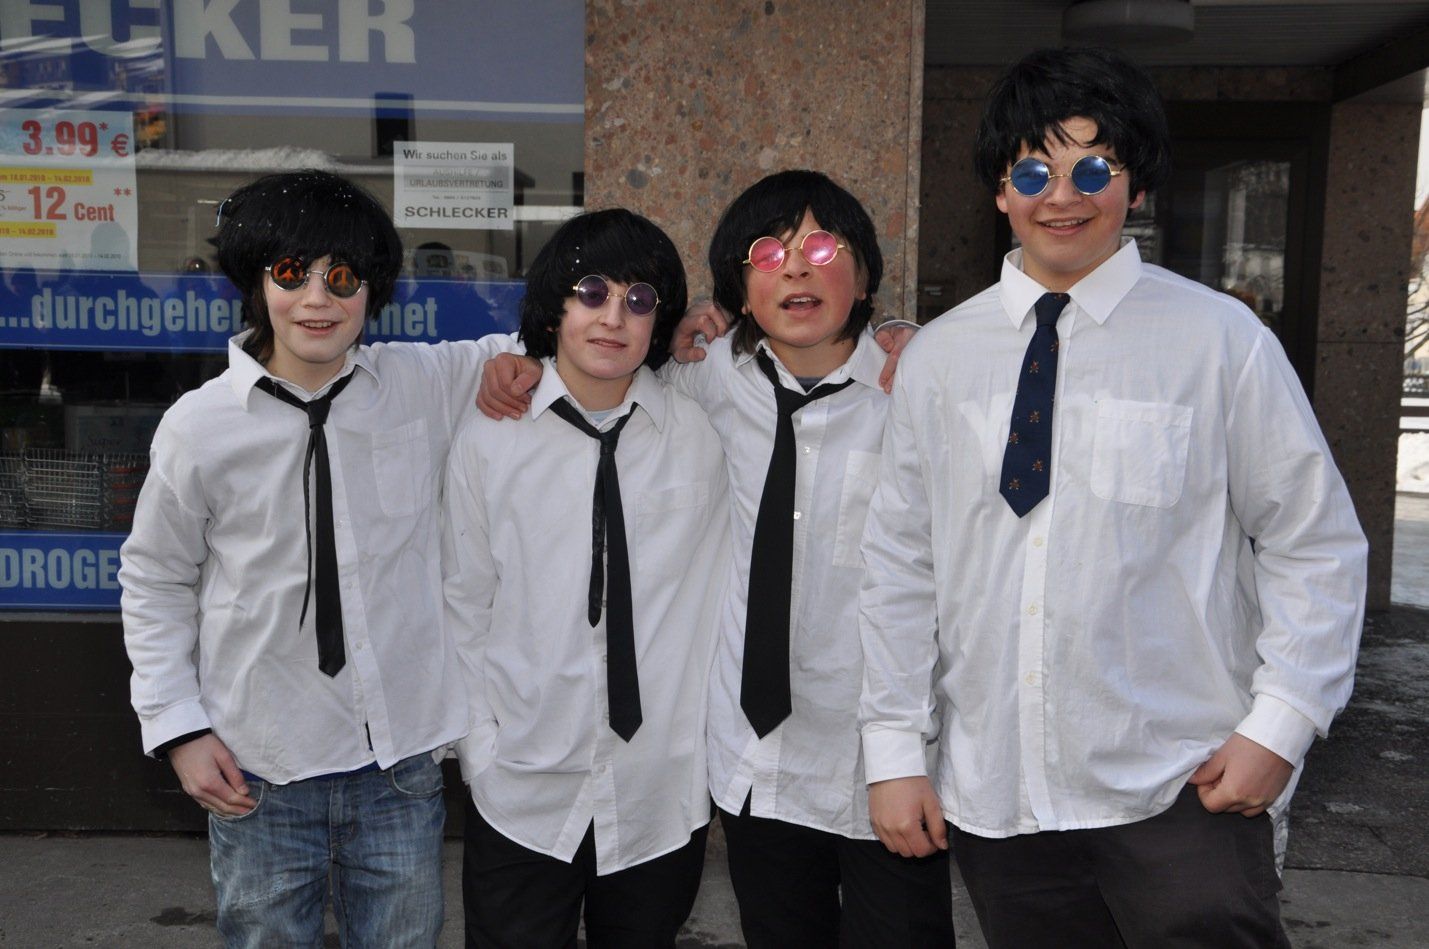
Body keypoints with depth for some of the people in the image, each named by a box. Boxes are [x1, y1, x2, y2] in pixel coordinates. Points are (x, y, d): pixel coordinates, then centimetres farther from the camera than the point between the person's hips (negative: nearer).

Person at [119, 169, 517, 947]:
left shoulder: (425, 384, -5)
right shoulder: (200, 425, -6)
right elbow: (154, 581, 4)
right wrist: (177, 727, 0)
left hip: (402, 760, 1)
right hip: (258, 772, -1)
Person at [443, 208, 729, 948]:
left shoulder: (701, 436, -3)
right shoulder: (488, 439, -4)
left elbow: (718, 600, 1)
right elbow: (464, 609, 2)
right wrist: (480, 748, -2)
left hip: (665, 796, 1)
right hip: (521, 796, -1)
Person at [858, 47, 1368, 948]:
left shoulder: (1220, 340, -4)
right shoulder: (938, 357, 3)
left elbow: (1317, 544, 0)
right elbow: (900, 561, 4)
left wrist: (1280, 723, -8)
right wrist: (895, 749, 4)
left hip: (1178, 794, -2)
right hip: (992, 796, 3)